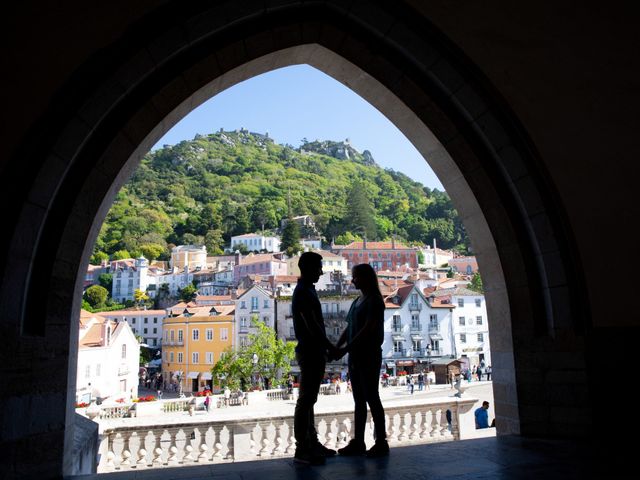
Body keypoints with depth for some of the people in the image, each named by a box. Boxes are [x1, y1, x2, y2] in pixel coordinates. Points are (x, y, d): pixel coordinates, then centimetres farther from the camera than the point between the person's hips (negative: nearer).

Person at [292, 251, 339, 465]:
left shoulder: (308, 291, 14)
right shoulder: (302, 293, -17)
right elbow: (312, 326, -21)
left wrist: (326, 348, 18)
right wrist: (331, 347, -13)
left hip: (314, 352, 10)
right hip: (309, 353, -10)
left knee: (310, 399, 15)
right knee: (305, 400, -3)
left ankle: (312, 442, 25)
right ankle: (301, 449, 5)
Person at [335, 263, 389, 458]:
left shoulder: (374, 301, -11)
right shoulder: (357, 301, 14)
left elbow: (368, 329, -19)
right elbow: (349, 328, 13)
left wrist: (346, 349, -23)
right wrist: (336, 347, 0)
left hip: (369, 356, -8)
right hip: (355, 356, 8)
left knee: (372, 398, -1)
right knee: (359, 400, 11)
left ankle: (381, 443, 9)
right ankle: (358, 442, 18)